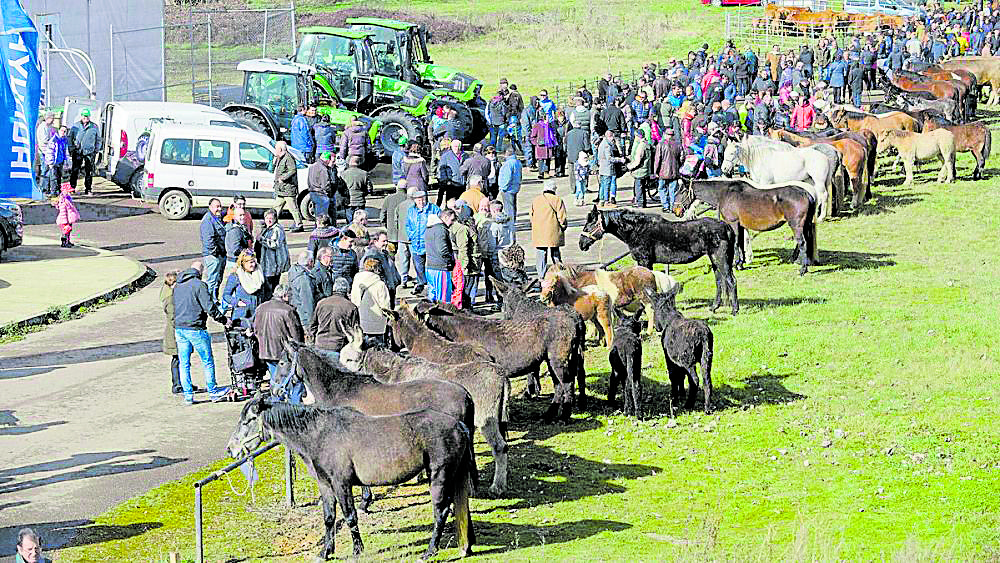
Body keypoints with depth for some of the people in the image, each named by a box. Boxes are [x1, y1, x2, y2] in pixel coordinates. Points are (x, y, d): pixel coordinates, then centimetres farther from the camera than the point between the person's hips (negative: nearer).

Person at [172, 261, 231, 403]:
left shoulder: (177, 286, 12)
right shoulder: (199, 285, -11)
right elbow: (209, 306, -14)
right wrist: (222, 319, -3)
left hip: (178, 328, 7)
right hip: (195, 329, -7)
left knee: (184, 363, 9)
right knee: (208, 361, 5)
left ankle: (188, 395, 9)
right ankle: (213, 392, 10)